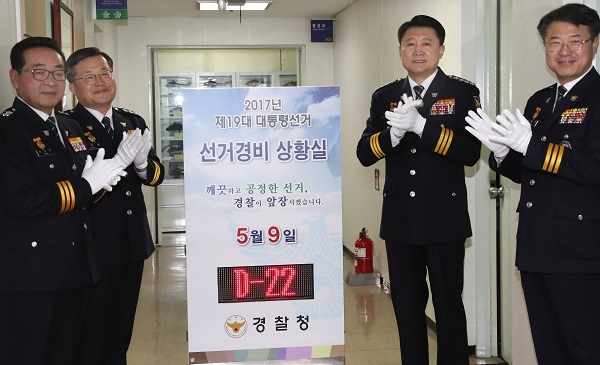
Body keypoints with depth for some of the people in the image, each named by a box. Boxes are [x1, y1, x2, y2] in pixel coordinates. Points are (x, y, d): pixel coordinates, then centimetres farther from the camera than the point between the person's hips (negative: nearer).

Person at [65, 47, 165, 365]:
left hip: (133, 243, 6)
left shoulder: (134, 122, 9)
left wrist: (142, 163, -16)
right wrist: (118, 161, -31)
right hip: (92, 246, -6)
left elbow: (156, 175, 6)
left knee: (122, 330, 20)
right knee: (92, 338, 7)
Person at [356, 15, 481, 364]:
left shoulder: (462, 92, -3)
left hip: (444, 218, -3)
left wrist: (420, 125, -24)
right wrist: (392, 133, -19)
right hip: (400, 219, 4)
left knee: (448, 305, 7)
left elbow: (471, 152, -14)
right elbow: (364, 153, 1)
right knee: (407, 305, 14)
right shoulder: (384, 96, 8)